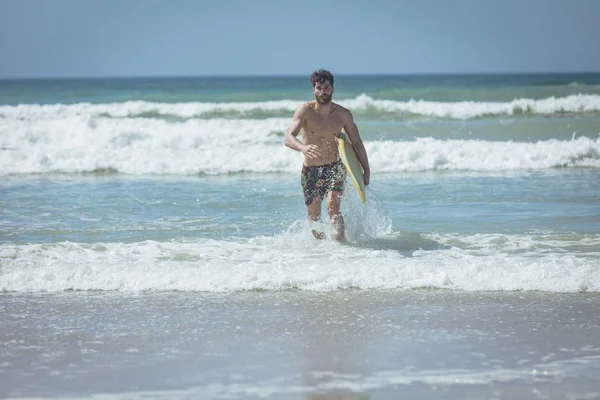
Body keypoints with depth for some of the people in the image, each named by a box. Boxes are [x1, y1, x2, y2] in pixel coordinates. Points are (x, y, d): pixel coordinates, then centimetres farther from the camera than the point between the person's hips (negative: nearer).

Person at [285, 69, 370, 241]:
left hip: (334, 169, -1)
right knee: (313, 218, 9)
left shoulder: (343, 114, -4)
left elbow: (356, 143, 8)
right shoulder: (305, 111, -12)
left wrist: (366, 170, 8)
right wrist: (302, 147, -47)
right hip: (310, 170, 1)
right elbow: (288, 138, -25)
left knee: (333, 208, -25)